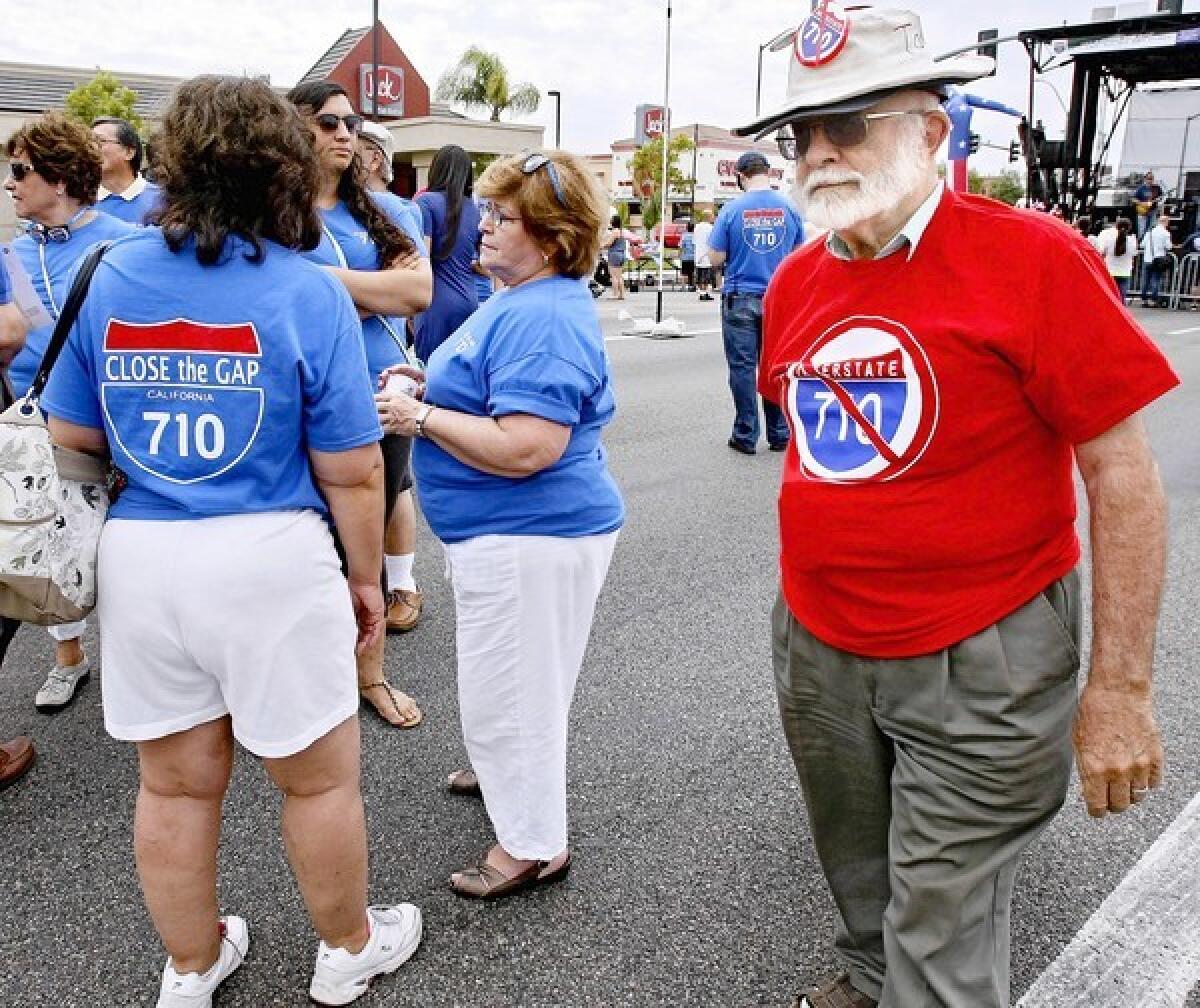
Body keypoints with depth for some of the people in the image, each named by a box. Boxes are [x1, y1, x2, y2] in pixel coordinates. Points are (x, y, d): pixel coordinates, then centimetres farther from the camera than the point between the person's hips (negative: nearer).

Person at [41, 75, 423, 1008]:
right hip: (271, 559, -4)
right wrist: (366, 577, 3)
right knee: (318, 777, 16)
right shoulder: (308, 291, -11)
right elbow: (351, 473, -11)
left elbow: (72, 437, 8)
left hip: (139, 556, 5)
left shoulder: (110, 278, 2)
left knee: (176, 784, 20)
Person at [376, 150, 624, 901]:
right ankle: (512, 771, 50)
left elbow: (525, 447, -31)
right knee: (510, 678, 28)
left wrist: (421, 418, -21)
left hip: (532, 537, -11)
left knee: (509, 691, 3)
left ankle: (535, 844, 20)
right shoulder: (526, 301, 11)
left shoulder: (545, 318, -24)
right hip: (511, 530, 11)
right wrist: (433, 385, 7)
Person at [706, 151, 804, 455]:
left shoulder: (732, 209, -6)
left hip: (741, 299, -2)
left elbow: (716, 259, -4)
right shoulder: (790, 208, 1)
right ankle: (779, 435, 16)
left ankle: (746, 435, 8)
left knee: (743, 366, 4)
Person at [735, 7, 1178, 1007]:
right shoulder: (795, 281, 2)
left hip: (979, 664, -5)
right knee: (858, 875, 25)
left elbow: (1123, 475, -14)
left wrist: (1121, 688, -15)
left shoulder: (1033, 258, -15)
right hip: (818, 650, 6)